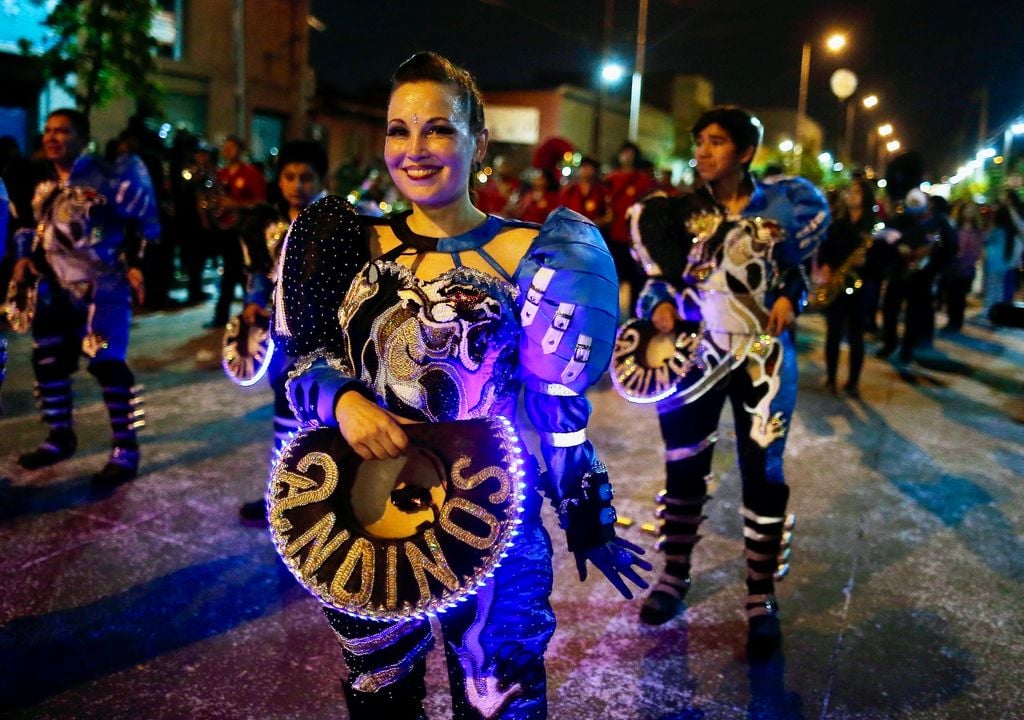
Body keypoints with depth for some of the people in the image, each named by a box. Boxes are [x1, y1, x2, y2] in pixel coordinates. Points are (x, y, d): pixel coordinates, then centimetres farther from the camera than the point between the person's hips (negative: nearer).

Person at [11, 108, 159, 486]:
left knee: (106, 364, -12)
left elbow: (146, 222, -6)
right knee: (47, 361, 11)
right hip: (56, 288, 8)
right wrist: (30, 260, 8)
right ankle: (60, 437, 29)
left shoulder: (107, 178, -11)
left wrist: (135, 264, -9)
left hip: (102, 287, -8)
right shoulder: (44, 188, 13)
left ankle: (126, 449, -1)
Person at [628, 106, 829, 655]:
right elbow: (658, 279, 2)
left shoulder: (777, 207, 1)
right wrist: (659, 304, -19)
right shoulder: (680, 213, 0)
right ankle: (674, 576, 28)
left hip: (761, 357, 0)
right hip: (695, 355, 1)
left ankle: (762, 599, 17)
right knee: (685, 467, 9)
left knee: (763, 474, 3)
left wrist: (789, 298, -8)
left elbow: (793, 271, 13)